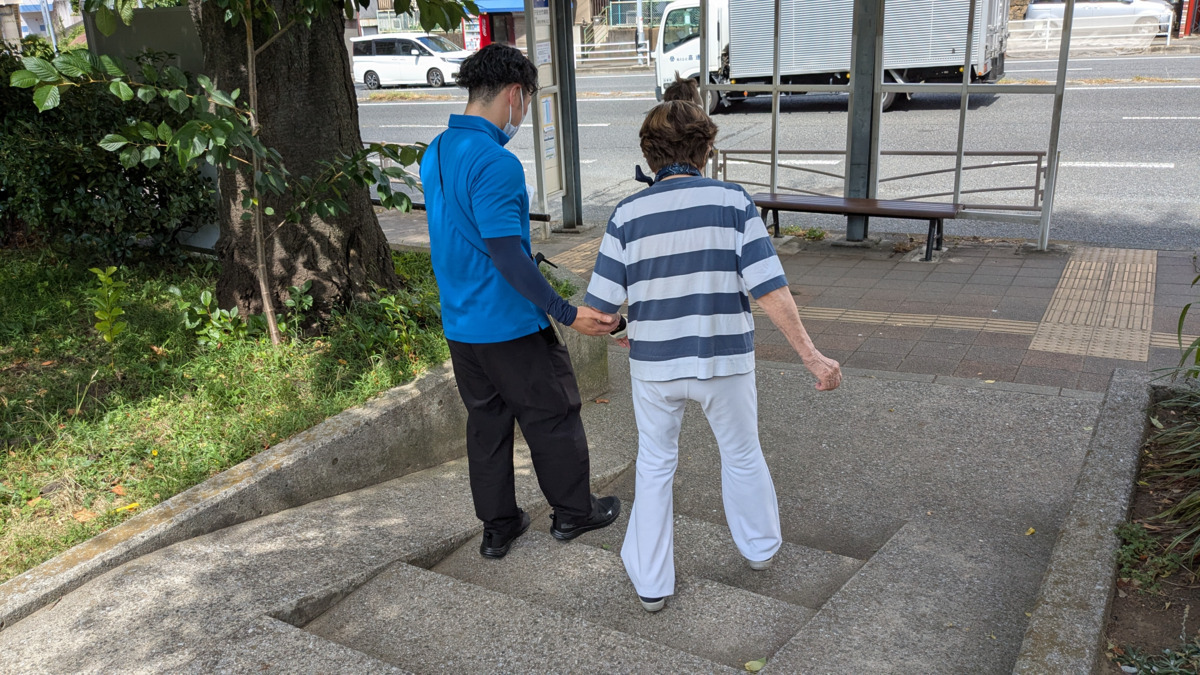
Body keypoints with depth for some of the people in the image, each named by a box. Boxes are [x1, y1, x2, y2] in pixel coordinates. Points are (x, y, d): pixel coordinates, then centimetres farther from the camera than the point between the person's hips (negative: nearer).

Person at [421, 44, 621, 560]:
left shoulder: (434, 154, 7)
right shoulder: (496, 164, -22)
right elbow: (507, 255, -26)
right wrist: (567, 314, -23)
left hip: (459, 324, 8)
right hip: (512, 325, -8)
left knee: (486, 422, 17)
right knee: (553, 419, 10)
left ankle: (497, 527, 28)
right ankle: (573, 512, 27)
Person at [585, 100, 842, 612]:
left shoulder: (629, 214, -7)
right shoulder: (733, 202, -9)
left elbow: (600, 306, -7)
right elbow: (769, 290, -14)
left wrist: (621, 332, 15)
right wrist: (810, 355, -8)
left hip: (654, 363, 1)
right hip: (724, 359, 0)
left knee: (654, 465, 18)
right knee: (742, 455, 22)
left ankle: (651, 582, 25)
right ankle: (760, 546, 44)